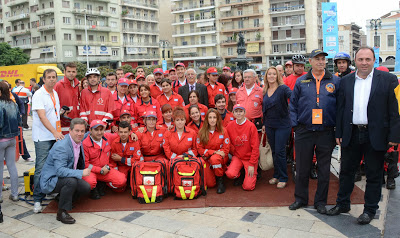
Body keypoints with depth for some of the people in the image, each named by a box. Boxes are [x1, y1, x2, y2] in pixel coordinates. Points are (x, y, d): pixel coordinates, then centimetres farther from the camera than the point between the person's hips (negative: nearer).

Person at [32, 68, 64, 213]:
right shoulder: (39, 95, -9)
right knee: (41, 168, -6)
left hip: (56, 135, 7)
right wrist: (55, 132, -27)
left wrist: (59, 132, 14)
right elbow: (42, 116, -19)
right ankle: (37, 200, 1)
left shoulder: (55, 94, 14)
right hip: (43, 137, -7)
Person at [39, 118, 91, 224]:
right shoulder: (61, 147, -27)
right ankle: (62, 212, -17)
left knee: (86, 187, -10)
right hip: (50, 180, -8)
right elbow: (60, 171, -34)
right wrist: (81, 173, -39)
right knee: (71, 181, -35)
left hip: (66, 176, 8)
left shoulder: (78, 142, 0)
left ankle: (63, 199, 17)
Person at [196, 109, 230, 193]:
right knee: (210, 184, -15)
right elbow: (200, 149, -5)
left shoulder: (223, 131, -4)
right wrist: (214, 152, -17)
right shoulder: (201, 132, -3)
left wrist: (216, 154, -19)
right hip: (207, 159, 1)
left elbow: (226, 149, -3)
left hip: (220, 158, -1)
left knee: (214, 159, -39)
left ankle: (220, 181, -15)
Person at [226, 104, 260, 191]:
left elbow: (255, 147, -12)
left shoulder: (251, 126, -14)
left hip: (250, 157, -2)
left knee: (248, 187, -10)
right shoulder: (230, 126, -4)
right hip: (237, 156, 2)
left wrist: (252, 164, -13)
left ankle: (254, 173, 23)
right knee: (230, 174, -27)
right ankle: (239, 174, 10)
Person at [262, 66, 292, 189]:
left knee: (280, 152, -4)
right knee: (274, 151, 12)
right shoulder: (265, 91, 8)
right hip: (270, 125, 5)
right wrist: (264, 123, 16)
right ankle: (276, 175, 26)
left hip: (282, 125, -5)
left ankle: (283, 178, 10)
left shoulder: (283, 88, -10)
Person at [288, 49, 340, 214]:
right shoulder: (301, 81, 5)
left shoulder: (335, 81, 4)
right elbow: (293, 104, 9)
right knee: (302, 168, 8)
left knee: (324, 169, 9)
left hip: (326, 132, 0)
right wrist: (295, 124, 0)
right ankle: (301, 198, 25)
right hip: (304, 131, 0)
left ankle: (320, 201, 24)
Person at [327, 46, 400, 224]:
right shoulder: (346, 81, 7)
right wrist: (339, 133, 5)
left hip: (375, 135, -3)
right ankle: (342, 204, 30)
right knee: (346, 170, 13)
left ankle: (370, 210, 24)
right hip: (351, 134, 3)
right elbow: (341, 108, 8)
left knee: (374, 174, 9)